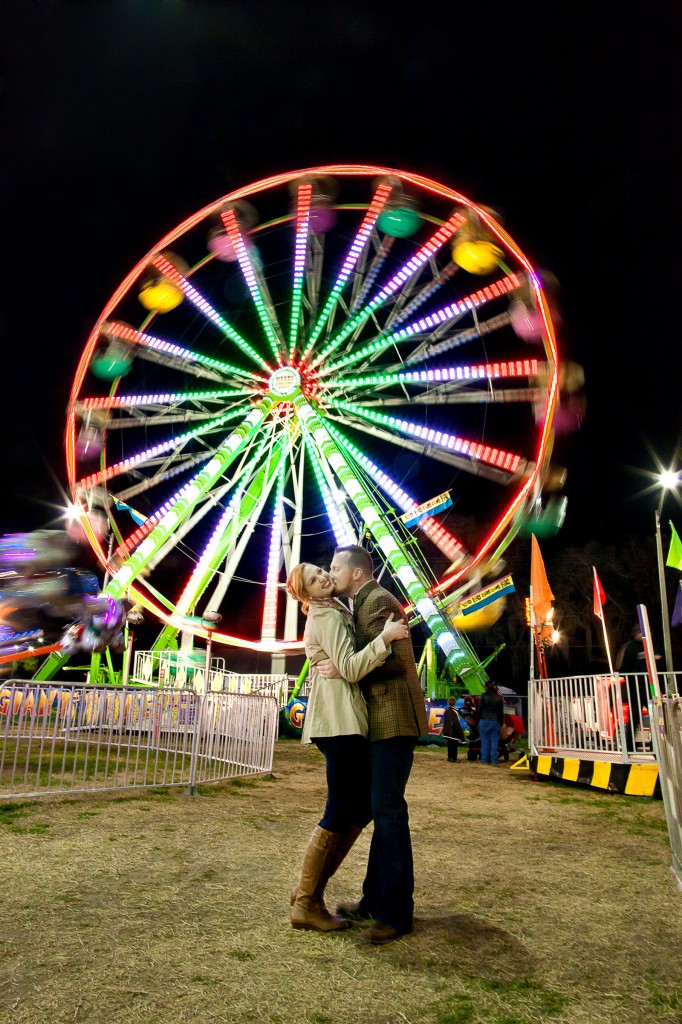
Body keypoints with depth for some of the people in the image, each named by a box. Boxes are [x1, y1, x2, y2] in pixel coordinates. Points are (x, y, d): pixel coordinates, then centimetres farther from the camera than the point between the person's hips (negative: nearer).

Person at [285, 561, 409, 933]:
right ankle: (306, 904, 4)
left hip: (345, 719, 10)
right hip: (340, 721, -10)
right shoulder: (327, 616, -10)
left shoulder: (331, 613, 21)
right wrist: (385, 637, -24)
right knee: (340, 813, -6)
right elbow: (350, 669, -19)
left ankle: (310, 888, 17)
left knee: (360, 808, 11)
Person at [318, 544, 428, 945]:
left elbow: (394, 660, -22)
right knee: (383, 810, 15)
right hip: (382, 720, 11)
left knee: (388, 810, -7)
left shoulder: (377, 600, -12)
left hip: (393, 718, -11)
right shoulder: (364, 603, 19)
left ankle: (397, 912, 1)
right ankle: (376, 899, 25)